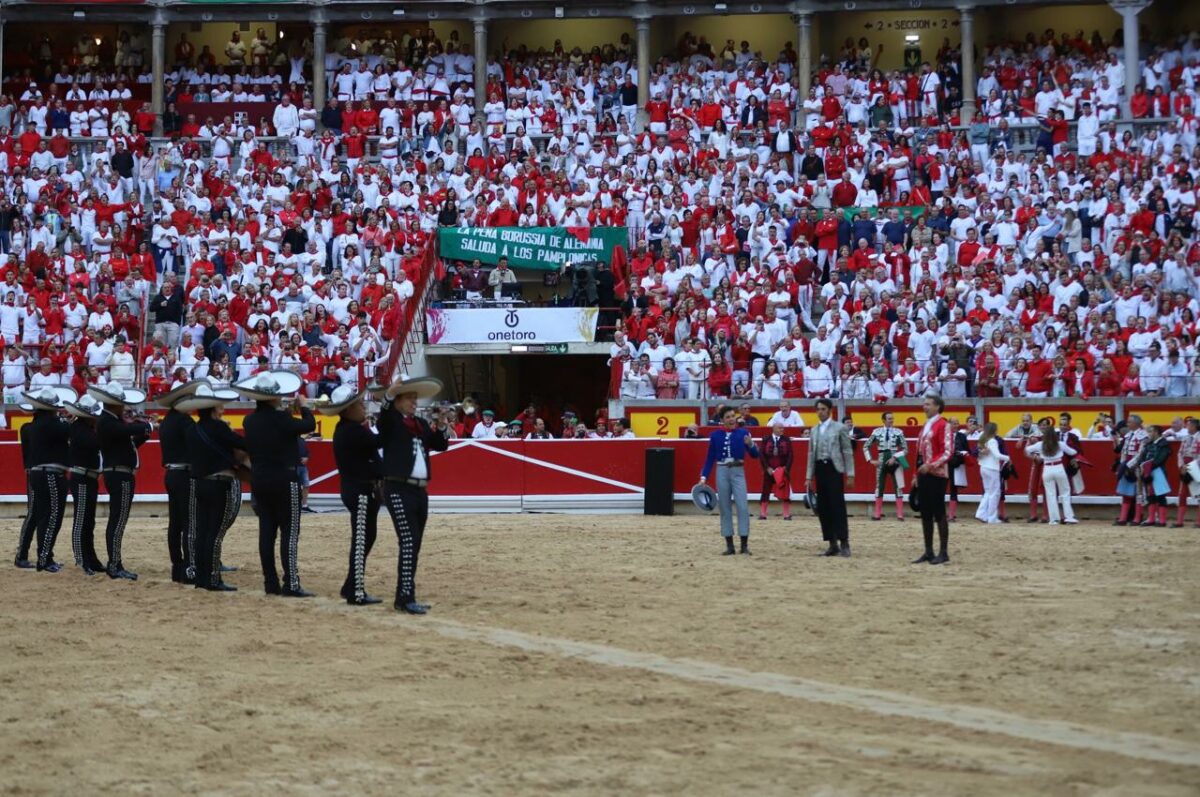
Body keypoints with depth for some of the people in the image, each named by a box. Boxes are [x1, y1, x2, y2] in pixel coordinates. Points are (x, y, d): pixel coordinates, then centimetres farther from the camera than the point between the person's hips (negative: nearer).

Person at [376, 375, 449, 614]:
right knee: (409, 542, -14)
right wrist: (389, 393, -41)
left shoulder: (421, 424, 17)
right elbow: (384, 415, -25)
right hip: (398, 490, -7)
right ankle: (406, 598, -14)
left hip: (420, 490, 8)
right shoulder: (391, 421, -3)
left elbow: (441, 445, 17)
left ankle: (404, 598, 15)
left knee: (415, 544, 9)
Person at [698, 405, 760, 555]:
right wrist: (703, 477, 0)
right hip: (722, 472, 2)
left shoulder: (743, 433, 0)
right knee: (725, 508, 4)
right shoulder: (715, 435, 3)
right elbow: (710, 458, 7)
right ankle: (729, 545, 10)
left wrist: (750, 444, -22)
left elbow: (755, 455, -2)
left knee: (742, 507, -9)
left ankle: (744, 545, -6)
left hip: (738, 471, -2)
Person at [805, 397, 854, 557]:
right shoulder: (814, 430, 15)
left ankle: (844, 544, -7)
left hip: (834, 469, -5)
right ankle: (832, 544, 10)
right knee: (823, 508, 4)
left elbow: (848, 452, -2)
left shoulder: (839, 428, 0)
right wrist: (809, 476, 12)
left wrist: (850, 474, -8)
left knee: (838, 507, -9)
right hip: (820, 469, 5)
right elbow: (811, 454, 16)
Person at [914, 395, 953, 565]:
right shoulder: (925, 426, 17)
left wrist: (931, 465, -24)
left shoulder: (943, 425, -10)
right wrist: (917, 474, 18)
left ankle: (943, 552, -2)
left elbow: (948, 452, -16)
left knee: (939, 513, -6)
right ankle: (928, 552, 12)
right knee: (925, 514, 8)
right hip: (924, 475, 9)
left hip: (937, 475, -9)